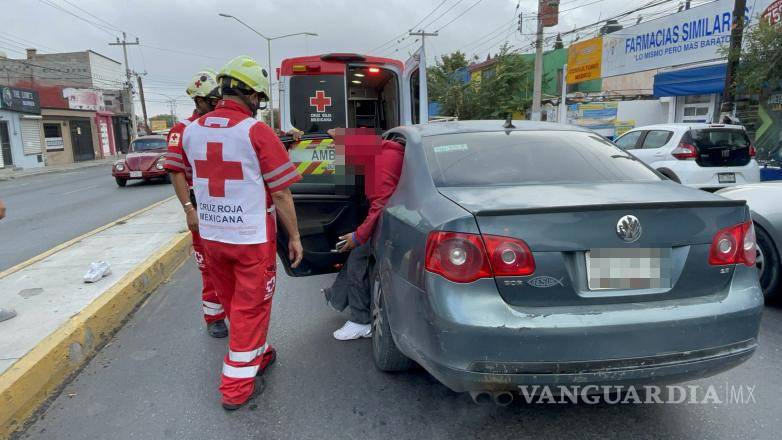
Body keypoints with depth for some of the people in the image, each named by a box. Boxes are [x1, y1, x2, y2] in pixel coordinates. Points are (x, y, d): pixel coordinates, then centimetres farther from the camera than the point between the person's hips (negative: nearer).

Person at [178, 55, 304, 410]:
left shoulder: (192, 131, 3)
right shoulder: (257, 132, -15)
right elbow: (281, 194, -14)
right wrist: (294, 237, -5)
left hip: (211, 235, 6)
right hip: (252, 237, -6)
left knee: (233, 303, 22)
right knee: (250, 308, 8)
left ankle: (256, 354, 42)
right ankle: (237, 386, 17)